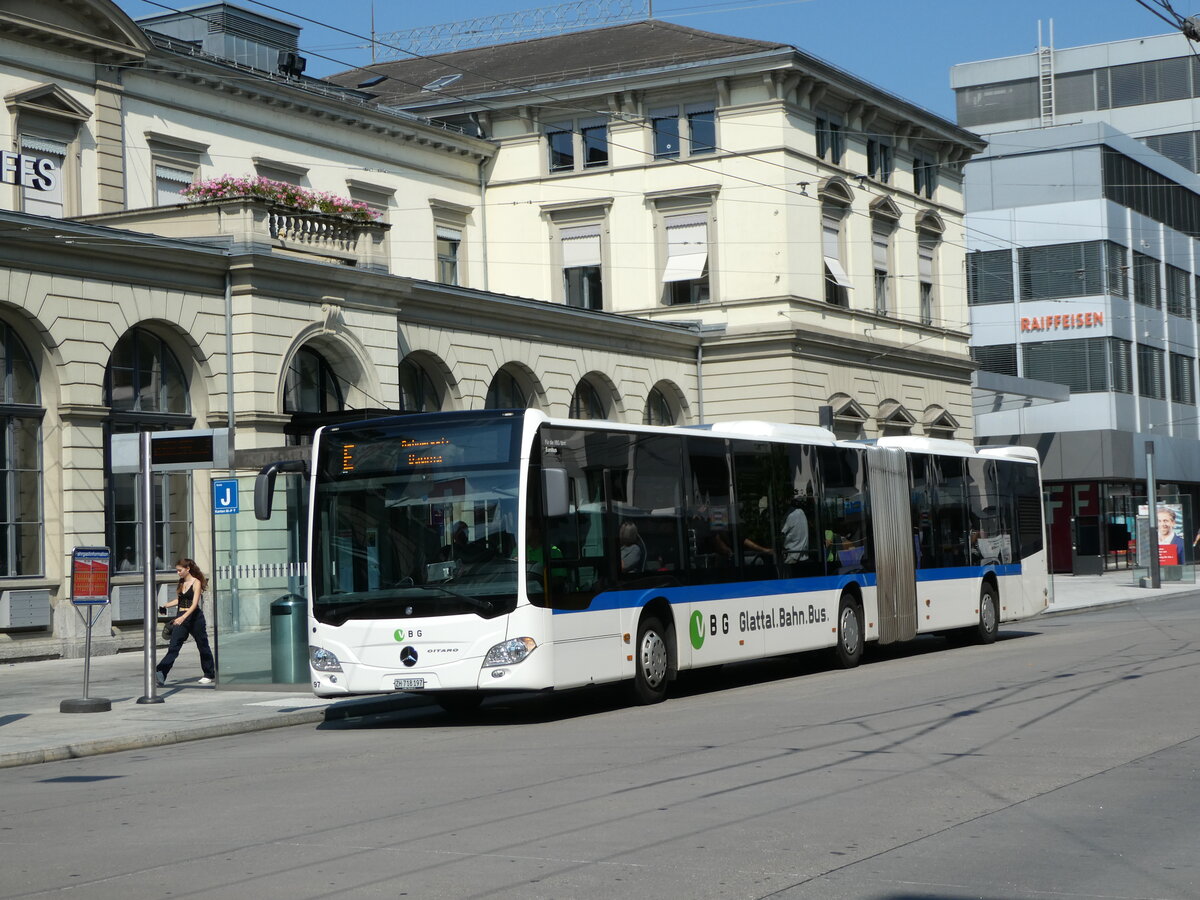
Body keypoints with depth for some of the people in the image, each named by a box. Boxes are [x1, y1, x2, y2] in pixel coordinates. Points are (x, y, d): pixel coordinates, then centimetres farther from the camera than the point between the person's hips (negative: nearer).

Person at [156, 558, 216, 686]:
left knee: (203, 646, 8)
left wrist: (183, 618, -31)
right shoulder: (181, 583, 12)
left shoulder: (196, 582, -10)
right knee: (174, 646, -8)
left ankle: (209, 675, 21)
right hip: (181, 618, 6)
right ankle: (161, 673, -22)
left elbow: (194, 604, -20)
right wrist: (164, 607, 12)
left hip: (194, 617, -6)